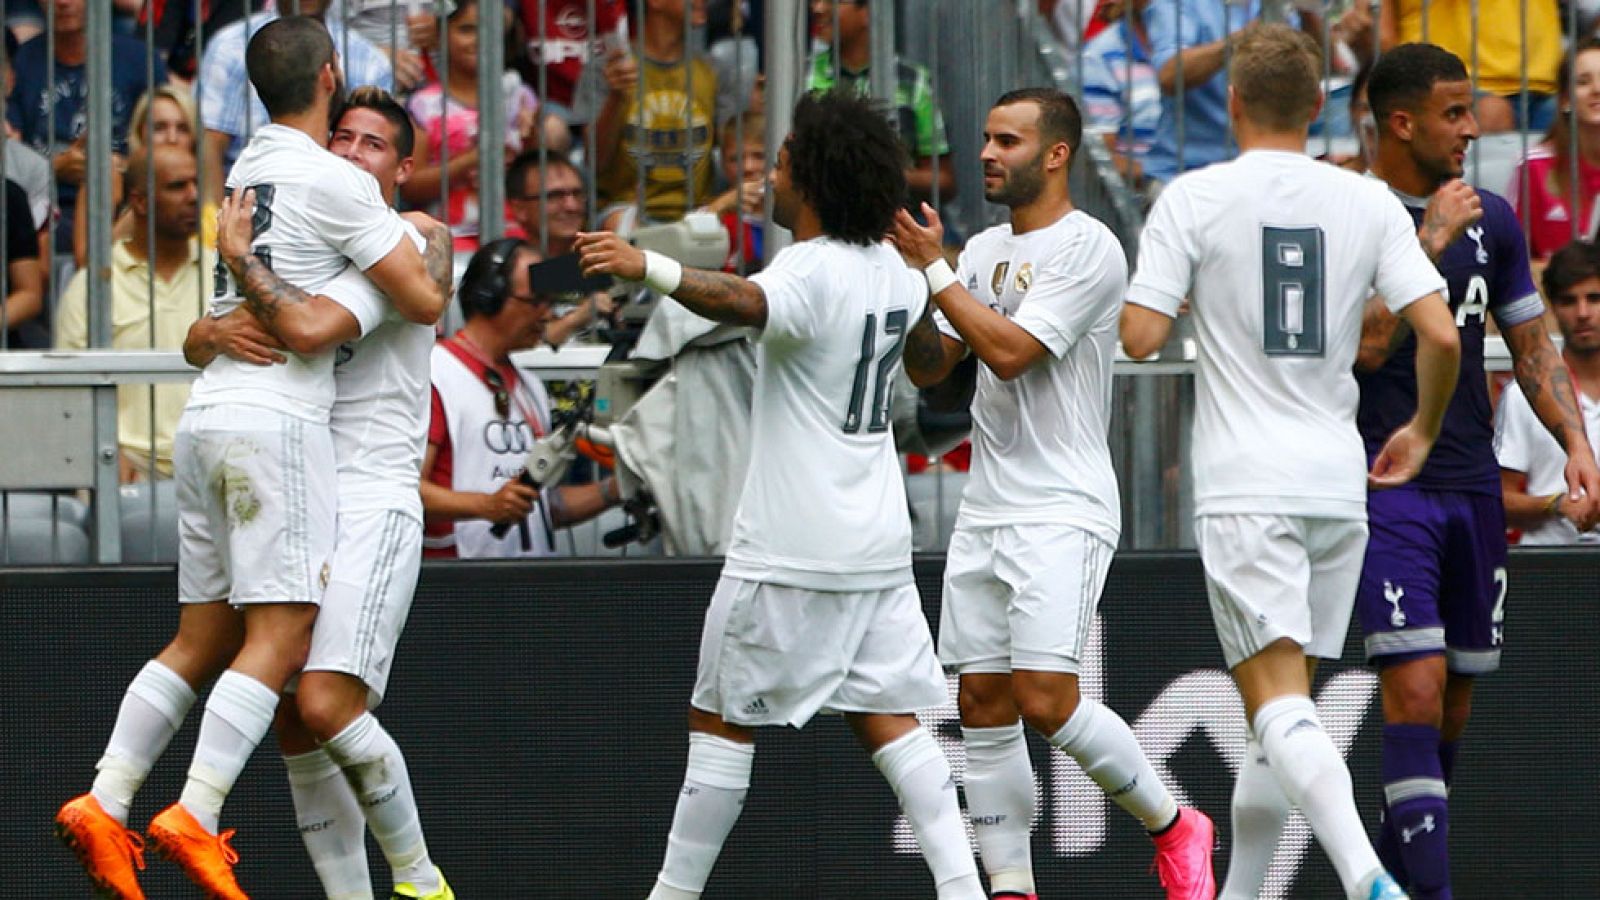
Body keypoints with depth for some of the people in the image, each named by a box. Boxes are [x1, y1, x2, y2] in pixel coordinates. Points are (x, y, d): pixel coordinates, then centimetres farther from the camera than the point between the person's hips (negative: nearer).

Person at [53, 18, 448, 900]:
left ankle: (103, 805, 1)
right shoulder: (335, 182, -8)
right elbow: (423, 301, -7)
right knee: (281, 636, -10)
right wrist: (438, 243, 15)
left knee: (203, 640, 10)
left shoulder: (247, 169, 17)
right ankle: (195, 817, -21)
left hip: (206, 420, 8)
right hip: (277, 419, -8)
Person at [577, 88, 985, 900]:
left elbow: (743, 303, -40)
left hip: (790, 553, -8)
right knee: (890, 723, 7)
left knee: (721, 721, 2)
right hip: (880, 546, 8)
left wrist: (646, 267, -55)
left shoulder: (812, 270, -16)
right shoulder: (897, 270, 10)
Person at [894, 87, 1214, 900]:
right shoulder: (984, 251, 15)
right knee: (984, 705, 2)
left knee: (1046, 700, -16)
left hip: (1062, 511, -8)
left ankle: (1173, 829, 4)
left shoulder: (1087, 248, -10)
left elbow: (1011, 352, -18)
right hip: (984, 511, 8)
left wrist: (935, 270, -14)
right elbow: (928, 368, 14)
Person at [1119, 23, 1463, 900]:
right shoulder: (1368, 202, 4)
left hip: (1245, 487, -4)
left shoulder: (1194, 198, -4)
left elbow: (1139, 336, -10)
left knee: (1278, 703, -13)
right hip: (1338, 482, 4)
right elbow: (1440, 335, -3)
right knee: (1283, 706, 16)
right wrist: (1422, 431, 15)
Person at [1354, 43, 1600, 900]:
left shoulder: (1491, 220, 10)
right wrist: (1430, 241, -18)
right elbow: (1366, 347, -18)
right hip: (1384, 483, -6)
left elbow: (1531, 346, 17)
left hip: (1472, 483, 6)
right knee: (1415, 684, -16)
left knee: (1456, 689, 10)